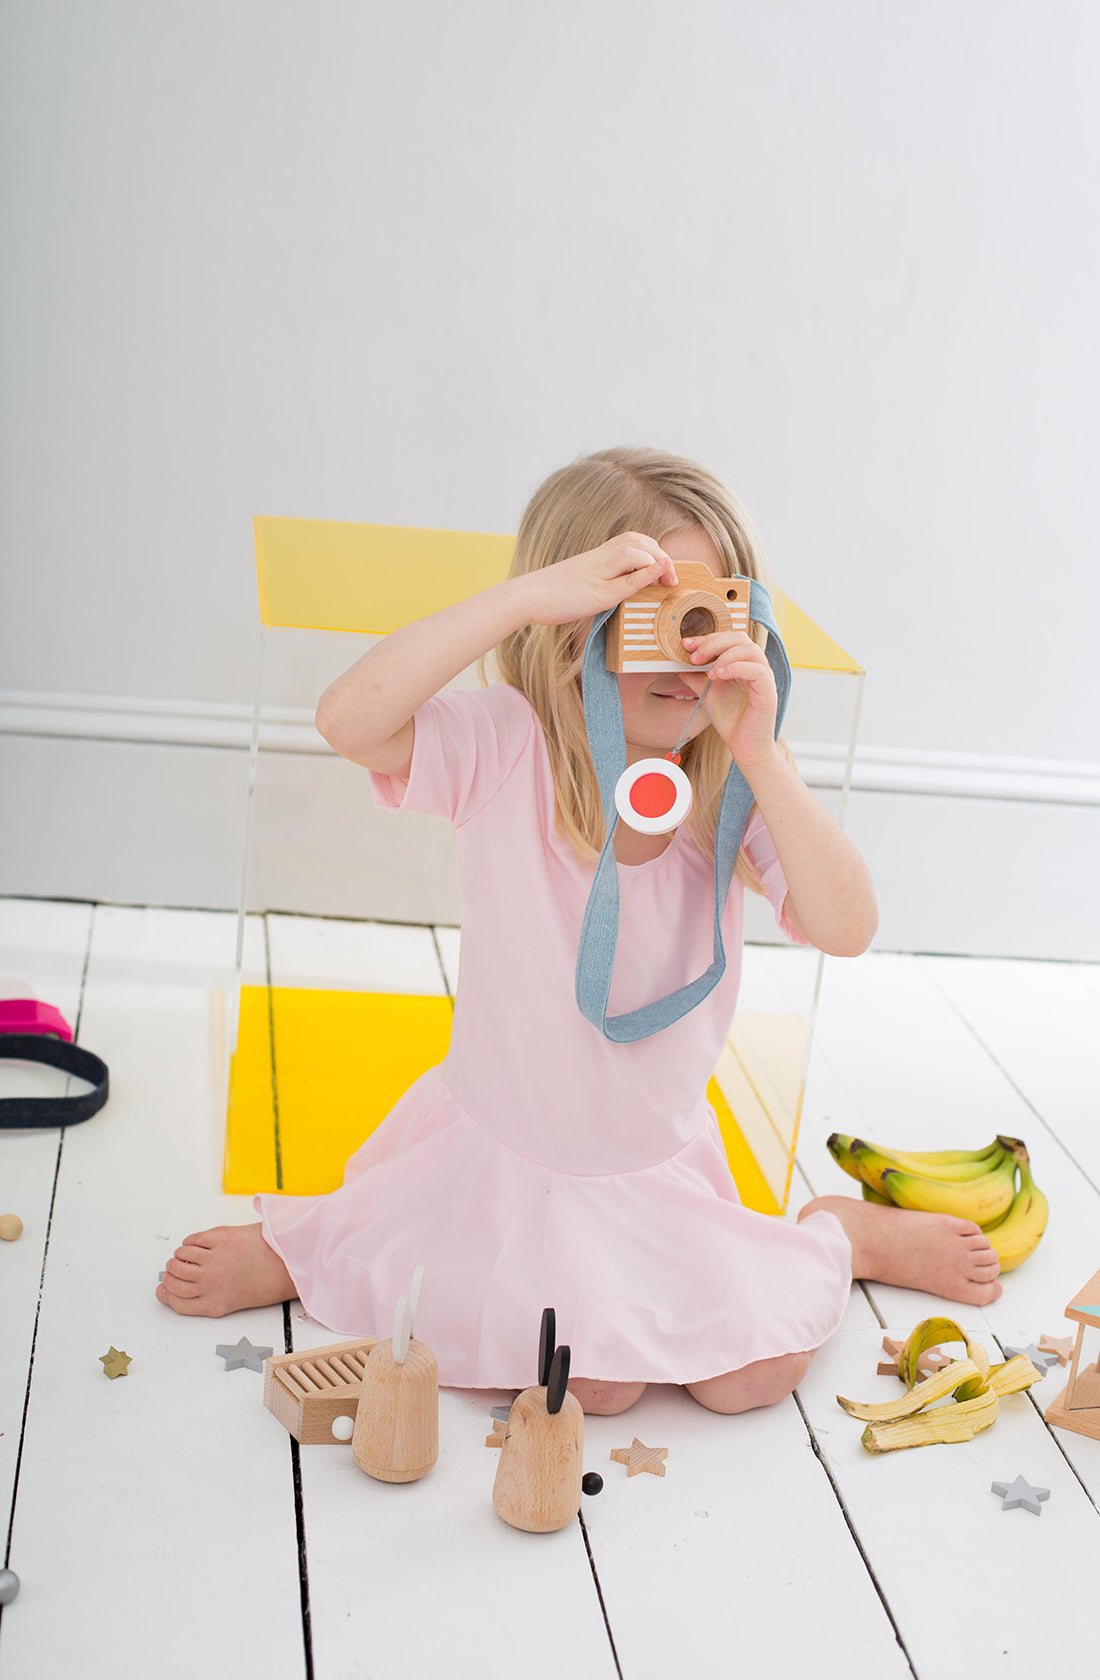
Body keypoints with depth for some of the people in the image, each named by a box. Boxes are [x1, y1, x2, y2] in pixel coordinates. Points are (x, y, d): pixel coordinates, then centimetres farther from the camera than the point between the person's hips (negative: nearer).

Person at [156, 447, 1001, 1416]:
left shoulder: (736, 783, -11)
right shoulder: (505, 752, -19)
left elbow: (846, 931, -22)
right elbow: (349, 719, -37)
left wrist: (760, 758, -32)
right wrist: (529, 592, -41)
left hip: (662, 1154, 3)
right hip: (509, 1143, -2)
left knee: (751, 1373, -7)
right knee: (597, 1377, -14)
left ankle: (846, 1235, 28)